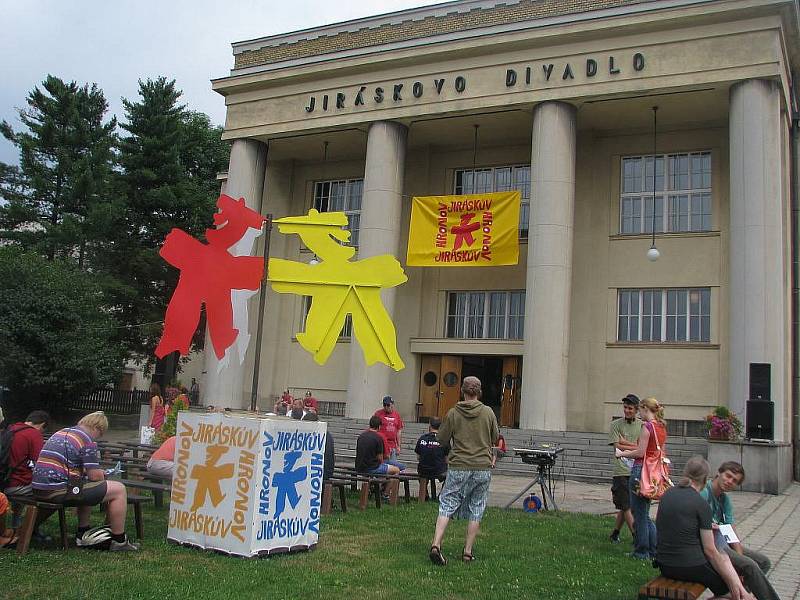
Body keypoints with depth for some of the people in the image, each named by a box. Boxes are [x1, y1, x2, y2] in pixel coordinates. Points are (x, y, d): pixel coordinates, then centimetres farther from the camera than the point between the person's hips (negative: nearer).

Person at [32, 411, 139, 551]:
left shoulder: (60, 433, 20)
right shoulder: (87, 440, -8)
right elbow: (95, 476, -11)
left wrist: (96, 472, 26)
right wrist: (101, 474, 13)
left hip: (39, 490, 10)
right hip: (59, 491, -10)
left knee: (89, 488, 35)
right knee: (119, 490, -2)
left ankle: (82, 534, 34)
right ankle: (119, 541, 5)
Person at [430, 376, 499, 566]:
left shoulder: (453, 413, -4)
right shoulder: (488, 413, -1)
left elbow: (442, 439, 3)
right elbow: (495, 438, 10)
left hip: (458, 467, -1)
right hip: (483, 468, 1)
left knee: (446, 507, 4)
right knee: (476, 512, 10)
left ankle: (436, 545, -10)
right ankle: (468, 552, 11)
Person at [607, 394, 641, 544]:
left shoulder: (642, 425, 9)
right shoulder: (616, 424, 2)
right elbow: (618, 447, -6)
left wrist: (625, 442, -8)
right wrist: (635, 446, -7)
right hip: (621, 471, -3)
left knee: (625, 506, 9)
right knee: (626, 506, -6)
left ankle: (615, 533, 24)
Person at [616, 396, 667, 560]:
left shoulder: (647, 426, -15)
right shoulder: (662, 427, 11)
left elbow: (640, 453, -17)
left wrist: (622, 453, -2)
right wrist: (630, 452, 21)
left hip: (641, 469, -9)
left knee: (639, 513, 3)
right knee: (645, 513, 18)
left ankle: (641, 551, 10)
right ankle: (655, 548, 17)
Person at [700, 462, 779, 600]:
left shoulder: (725, 499, 11)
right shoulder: (703, 494, -17)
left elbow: (732, 531, 5)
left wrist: (740, 556, -5)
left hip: (724, 543, 10)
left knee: (764, 562, 9)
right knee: (750, 565, -24)